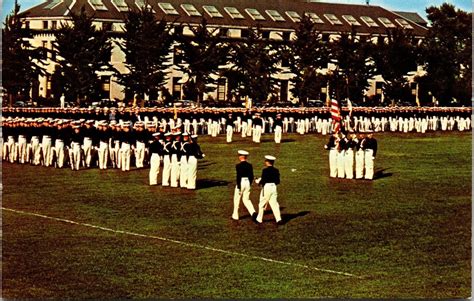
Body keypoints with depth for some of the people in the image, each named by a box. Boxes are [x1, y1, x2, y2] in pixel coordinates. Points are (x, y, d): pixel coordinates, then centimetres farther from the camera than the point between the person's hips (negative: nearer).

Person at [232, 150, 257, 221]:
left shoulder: (238, 166, -14)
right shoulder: (249, 165, 3)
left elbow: (238, 177, -17)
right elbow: (251, 176, 7)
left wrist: (238, 187, -14)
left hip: (241, 183, -5)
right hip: (248, 183, 5)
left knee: (237, 199, 13)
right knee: (246, 199, 15)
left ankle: (235, 216, 23)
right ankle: (253, 213, -7)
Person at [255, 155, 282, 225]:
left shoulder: (265, 170, -13)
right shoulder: (276, 171, 4)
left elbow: (263, 180, -13)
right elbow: (278, 181, 6)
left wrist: (259, 182, 7)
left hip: (266, 188, -5)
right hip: (274, 187, 5)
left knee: (262, 204, 10)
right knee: (274, 204, 5)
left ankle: (259, 219, 20)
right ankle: (278, 219, -7)